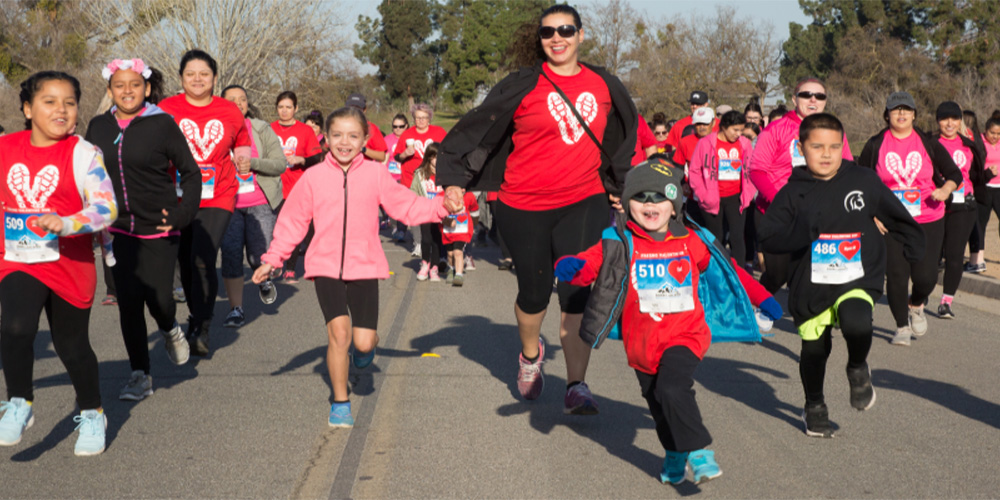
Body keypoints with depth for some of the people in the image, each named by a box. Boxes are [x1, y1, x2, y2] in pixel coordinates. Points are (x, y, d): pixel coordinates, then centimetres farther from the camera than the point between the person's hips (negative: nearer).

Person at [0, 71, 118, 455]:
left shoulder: (82, 153, -10)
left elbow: (106, 207, -19)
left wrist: (64, 224, -33)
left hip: (70, 267, -2)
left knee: (72, 346, 12)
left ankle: (92, 414, 35)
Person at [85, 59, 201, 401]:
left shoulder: (162, 124, -6)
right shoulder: (98, 127, 6)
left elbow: (191, 173, -1)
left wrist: (182, 213, -11)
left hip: (158, 228, -3)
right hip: (118, 229, 3)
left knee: (158, 298, -5)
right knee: (129, 300, -3)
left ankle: (170, 330, 32)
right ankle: (139, 376, 7)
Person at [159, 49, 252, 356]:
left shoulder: (230, 112, 5)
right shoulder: (166, 109, -1)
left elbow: (242, 142, 22)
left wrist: (243, 159, 5)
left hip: (217, 198, -1)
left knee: (203, 259, -17)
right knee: (186, 262, 10)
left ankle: (202, 328, -8)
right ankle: (197, 316, 32)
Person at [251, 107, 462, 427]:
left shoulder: (375, 175, 2)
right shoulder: (313, 177, 2)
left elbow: (407, 206, 5)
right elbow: (292, 221, 9)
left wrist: (441, 207, -10)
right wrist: (273, 259, 5)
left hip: (364, 267, 1)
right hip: (326, 266, 0)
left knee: (364, 340, -5)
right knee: (338, 331, -14)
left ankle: (365, 348, 36)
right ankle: (340, 403, 3)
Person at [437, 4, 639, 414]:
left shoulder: (604, 86, 6)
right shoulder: (523, 86, -5)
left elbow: (627, 135, 22)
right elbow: (476, 128, -3)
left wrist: (620, 185, 24)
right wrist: (454, 178, -9)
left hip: (583, 203, 1)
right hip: (524, 207, -1)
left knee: (577, 294, -10)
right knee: (534, 292, 9)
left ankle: (576, 388, -6)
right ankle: (530, 354, 41)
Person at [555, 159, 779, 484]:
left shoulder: (689, 242, -1)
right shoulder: (619, 243, -7)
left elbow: (726, 270, 12)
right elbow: (590, 264, -19)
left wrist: (762, 298, 13)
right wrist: (570, 266, -43)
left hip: (684, 335, -2)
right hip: (642, 343, 2)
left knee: (672, 389, -26)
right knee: (657, 402, 17)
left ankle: (698, 452, -10)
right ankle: (675, 454, 43)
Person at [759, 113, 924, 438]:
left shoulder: (864, 182, 0)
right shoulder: (792, 193, -4)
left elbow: (899, 219, 14)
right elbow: (768, 238, -10)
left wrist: (915, 250, 17)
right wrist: (802, 231, -25)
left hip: (858, 280, -1)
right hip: (811, 286, 1)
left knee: (856, 322, -30)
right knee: (814, 350, 11)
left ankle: (858, 369, 4)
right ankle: (814, 407, 41)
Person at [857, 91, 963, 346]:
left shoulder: (928, 143, 4)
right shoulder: (875, 145, 1)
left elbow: (954, 173, 10)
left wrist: (945, 189, -11)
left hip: (928, 221, 1)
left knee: (926, 275, -7)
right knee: (896, 275, -6)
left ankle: (916, 305, 28)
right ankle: (902, 327, 15)